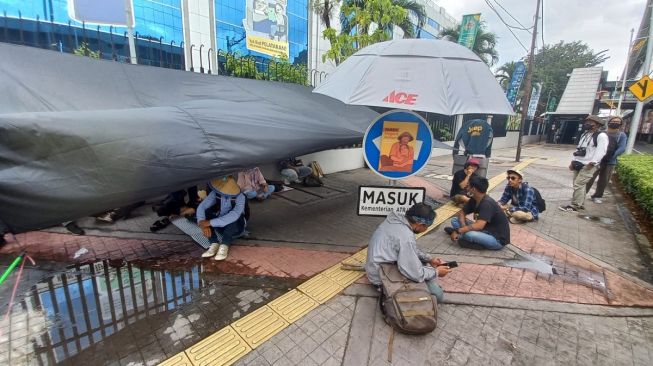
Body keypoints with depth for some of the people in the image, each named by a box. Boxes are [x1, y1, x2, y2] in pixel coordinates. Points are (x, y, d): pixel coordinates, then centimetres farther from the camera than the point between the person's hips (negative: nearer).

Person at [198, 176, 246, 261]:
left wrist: (209, 222, -43)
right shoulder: (215, 193, -16)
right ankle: (214, 244, -20)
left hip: (235, 226, -4)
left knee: (234, 218, -36)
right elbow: (201, 207, -22)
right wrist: (203, 225, -40)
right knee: (205, 212, -20)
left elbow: (234, 215, -43)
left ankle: (224, 246, -25)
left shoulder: (240, 197, -28)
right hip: (220, 225, 4)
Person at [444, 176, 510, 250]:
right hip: (486, 231, 8)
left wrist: (458, 231, -29)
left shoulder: (487, 203, -27)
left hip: (498, 239, -8)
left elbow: (479, 226, -36)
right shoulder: (474, 200, -2)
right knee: (455, 220, 2)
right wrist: (464, 227, -15)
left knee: (468, 234, -35)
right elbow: (461, 213, 5)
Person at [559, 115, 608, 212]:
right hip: (578, 164, 8)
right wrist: (573, 161, 15)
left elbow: (601, 152, -15)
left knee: (578, 184, -13)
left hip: (588, 165, -8)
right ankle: (580, 204, 18)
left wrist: (592, 163, -23)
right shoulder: (585, 135, 20)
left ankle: (575, 206, -9)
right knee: (581, 185, 11)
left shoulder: (601, 136, -7)